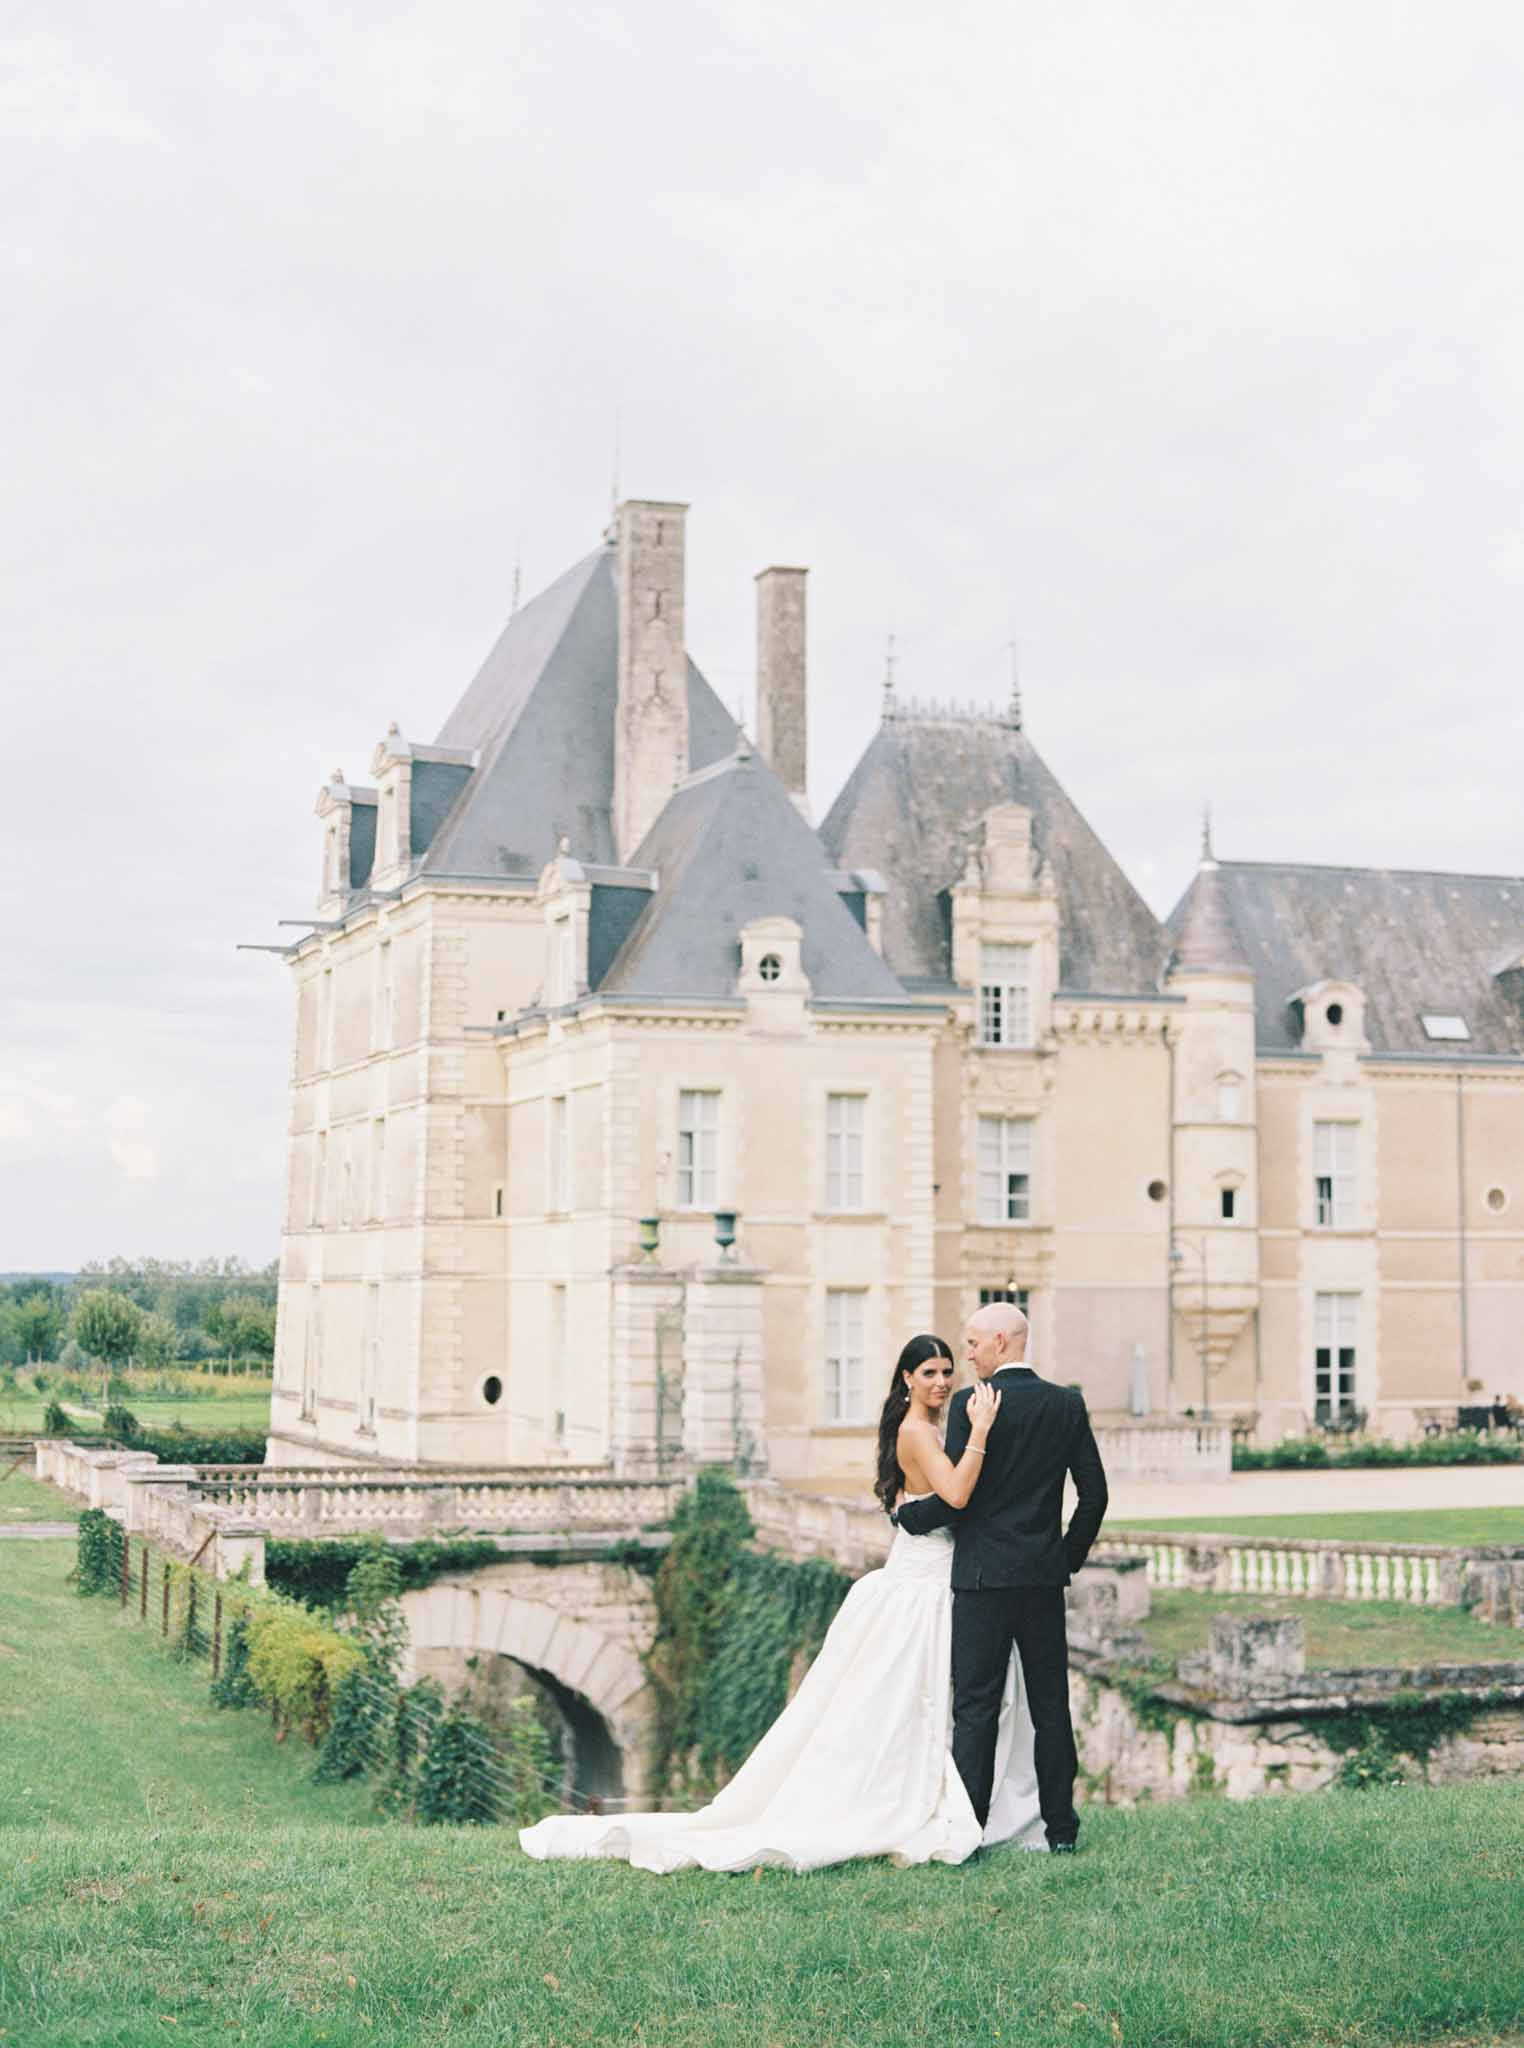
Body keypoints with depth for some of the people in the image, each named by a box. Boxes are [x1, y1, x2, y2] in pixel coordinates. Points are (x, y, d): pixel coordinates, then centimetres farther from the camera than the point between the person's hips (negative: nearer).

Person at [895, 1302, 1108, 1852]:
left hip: (984, 1575, -5)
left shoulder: (971, 1404, -10)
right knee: (1050, 1703, 11)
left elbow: (956, 1496, -13)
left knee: (976, 1705, -1)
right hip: (1046, 1577, 5)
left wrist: (906, 1515, 5)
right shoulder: (1067, 1404, 5)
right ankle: (1061, 1825, 15)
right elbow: (1094, 1493, 7)